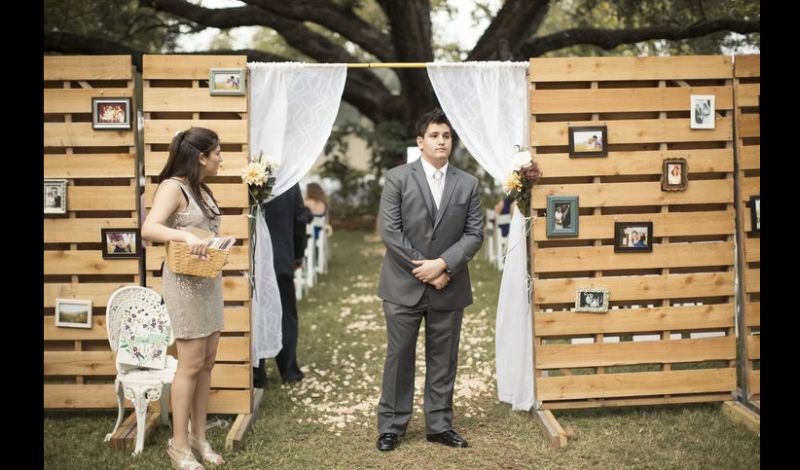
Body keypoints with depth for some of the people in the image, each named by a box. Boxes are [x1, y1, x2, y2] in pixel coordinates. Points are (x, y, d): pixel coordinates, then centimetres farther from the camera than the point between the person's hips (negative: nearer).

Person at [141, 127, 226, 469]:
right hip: (185, 282, -8)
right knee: (191, 365, -3)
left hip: (209, 281, 8)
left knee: (207, 363, 10)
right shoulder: (173, 186, -12)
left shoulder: (202, 189, 13)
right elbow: (149, 229, -26)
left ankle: (199, 436, 21)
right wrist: (186, 237, -40)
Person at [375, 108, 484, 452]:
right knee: (399, 357, 6)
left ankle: (439, 425, 23)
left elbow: (474, 234, 1)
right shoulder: (397, 178, -2)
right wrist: (423, 269, -12)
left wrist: (443, 265, -13)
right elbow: (389, 231, -9)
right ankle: (391, 426, 19)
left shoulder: (468, 184, 6)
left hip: (449, 288, 2)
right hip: (404, 285, -2)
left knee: (443, 360, 10)